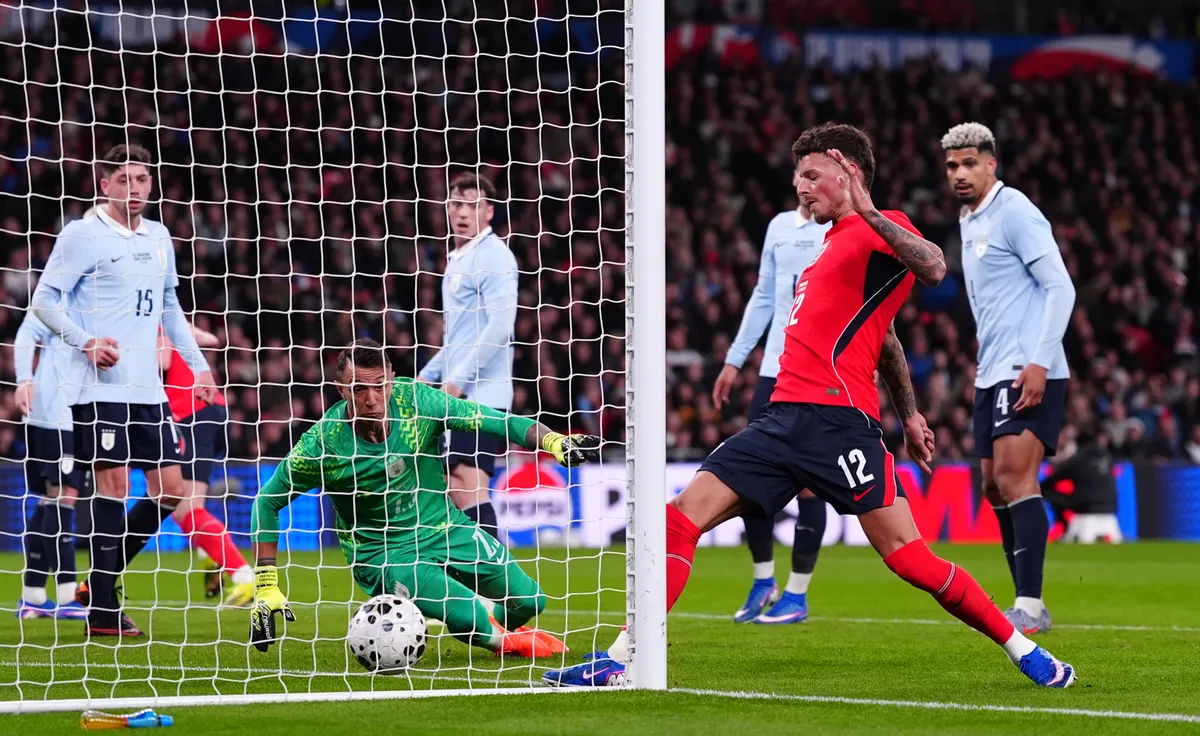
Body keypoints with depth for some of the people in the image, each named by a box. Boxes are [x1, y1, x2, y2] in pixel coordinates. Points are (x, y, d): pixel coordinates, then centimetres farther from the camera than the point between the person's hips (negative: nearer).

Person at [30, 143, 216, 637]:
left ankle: (100, 584, 17)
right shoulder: (83, 235, -5)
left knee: (169, 489, 4)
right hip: (98, 386, -7)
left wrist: (198, 364, 19)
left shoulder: (158, 238, 15)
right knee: (113, 482, -9)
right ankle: (102, 612, -3)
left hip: (147, 388, 7)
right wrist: (85, 342, -21)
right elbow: (44, 300, -7)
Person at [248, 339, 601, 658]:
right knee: (467, 616, -25)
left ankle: (499, 624, 42)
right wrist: (266, 586, -14)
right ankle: (503, 642, 12)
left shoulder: (415, 400, -17)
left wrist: (553, 440, -28)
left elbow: (494, 421, -12)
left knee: (529, 601, 5)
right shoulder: (322, 443, -23)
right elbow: (268, 502, -10)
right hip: (381, 552, -4)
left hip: (445, 529, 4)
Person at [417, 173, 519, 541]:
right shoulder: (457, 259, 20)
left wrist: (459, 380, -18)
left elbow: (499, 327, -18)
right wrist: (428, 376, 23)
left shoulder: (493, 256, -9)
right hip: (457, 392, 9)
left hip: (480, 392, -9)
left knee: (468, 480, -16)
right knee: (453, 485, 6)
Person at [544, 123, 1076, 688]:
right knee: (680, 518, -2)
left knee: (907, 557, -11)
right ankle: (619, 660, -3)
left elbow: (932, 268, -26)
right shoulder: (836, 242, 25)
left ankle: (1024, 651, 3)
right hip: (786, 417, 9)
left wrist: (868, 212, -31)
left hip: (837, 419, -9)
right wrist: (908, 411, 36)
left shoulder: (881, 231, -2)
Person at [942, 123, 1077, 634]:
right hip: (993, 375, 10)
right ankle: (1026, 602, 13)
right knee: (995, 488, 8)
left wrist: (1038, 362, -22)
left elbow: (1060, 288, -15)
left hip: (1029, 374, -10)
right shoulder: (969, 221, 17)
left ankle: (1030, 606, -20)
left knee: (1015, 477, -18)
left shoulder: (1014, 212, -10)